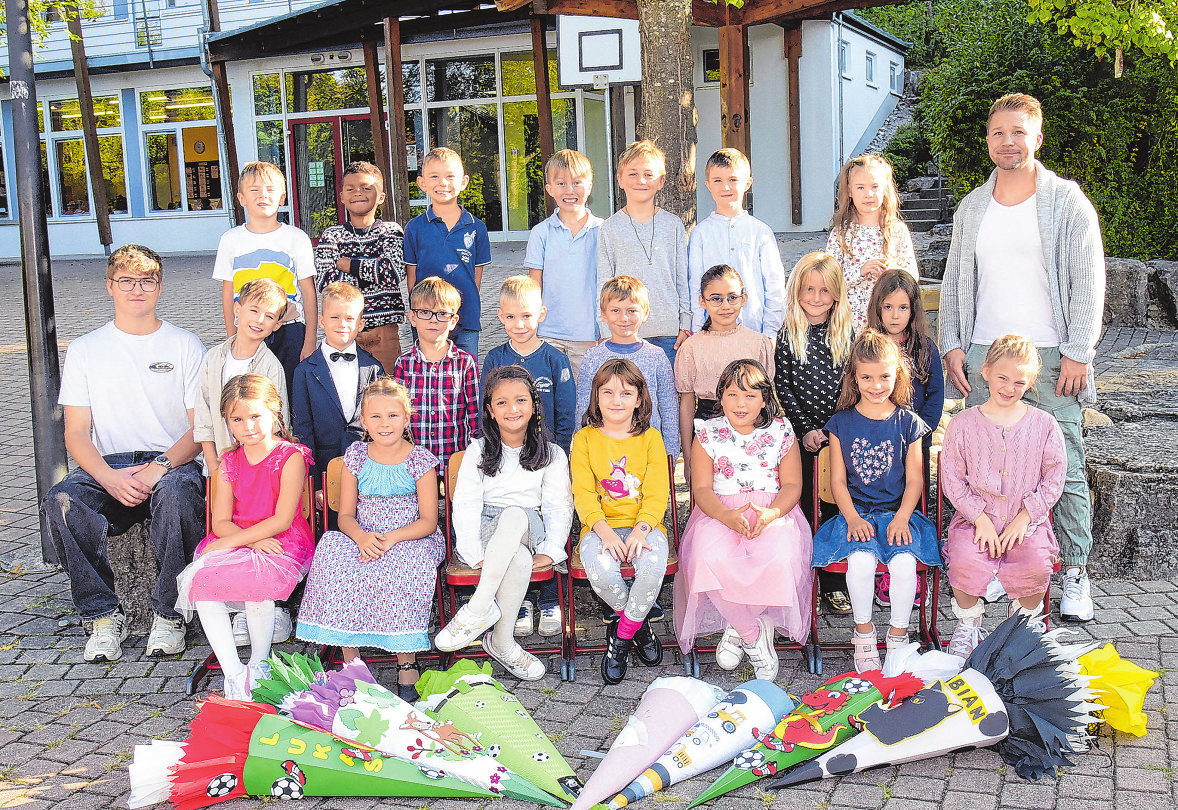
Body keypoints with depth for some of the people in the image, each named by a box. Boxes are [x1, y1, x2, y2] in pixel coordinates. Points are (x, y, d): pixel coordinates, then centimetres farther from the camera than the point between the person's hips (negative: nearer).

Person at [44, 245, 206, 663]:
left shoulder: (185, 346, 9)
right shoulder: (85, 349, 13)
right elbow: (76, 433, 6)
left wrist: (159, 467, -17)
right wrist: (110, 477, -15)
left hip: (173, 462, -2)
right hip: (106, 467, 2)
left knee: (175, 494, -37)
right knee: (61, 502, -30)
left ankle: (168, 613, -20)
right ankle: (102, 615, -16)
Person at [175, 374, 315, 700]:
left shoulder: (290, 456, -5)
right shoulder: (229, 463, 12)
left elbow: (282, 520, -13)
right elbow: (220, 521, 5)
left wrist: (231, 541, -16)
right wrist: (253, 540, -16)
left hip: (283, 543, -5)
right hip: (236, 542, 5)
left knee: (257, 579, -36)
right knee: (197, 581, -24)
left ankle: (259, 663, -11)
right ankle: (233, 673, -17)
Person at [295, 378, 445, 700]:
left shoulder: (420, 460, -2)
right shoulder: (356, 457, 6)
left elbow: (428, 521, -7)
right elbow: (345, 515, 4)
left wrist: (390, 538, -23)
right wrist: (361, 536, -19)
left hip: (411, 539, -2)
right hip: (363, 538, 3)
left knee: (410, 565, -37)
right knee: (331, 551, -29)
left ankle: (406, 662, -22)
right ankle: (350, 658, -22)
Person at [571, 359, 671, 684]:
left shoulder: (651, 438, 7)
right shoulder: (584, 438, 7)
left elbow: (657, 493, 0)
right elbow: (583, 492, -2)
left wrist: (641, 529, -19)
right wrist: (604, 530, -18)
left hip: (644, 525, 0)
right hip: (601, 526, 0)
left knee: (654, 563, -32)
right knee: (599, 569, -32)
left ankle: (623, 633, -7)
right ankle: (638, 623, -2)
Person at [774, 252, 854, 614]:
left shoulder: (847, 334, 4)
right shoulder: (787, 336, 0)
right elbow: (782, 389, -2)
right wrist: (805, 429, -10)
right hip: (801, 438, -1)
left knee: (836, 510, 6)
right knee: (801, 510, 2)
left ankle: (834, 584, 16)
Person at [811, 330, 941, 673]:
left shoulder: (908, 423, 5)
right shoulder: (842, 423, 5)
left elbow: (914, 479, 5)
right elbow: (838, 480, 4)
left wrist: (902, 518, -11)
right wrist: (852, 518, -11)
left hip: (898, 513, 0)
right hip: (856, 513, 0)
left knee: (904, 562, -28)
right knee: (861, 559, -30)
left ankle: (899, 633, -5)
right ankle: (864, 631, -7)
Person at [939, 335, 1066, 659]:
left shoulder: (1043, 425, 5)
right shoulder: (963, 423, 3)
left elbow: (1054, 479, 4)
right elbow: (952, 478, 0)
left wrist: (1025, 517, -8)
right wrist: (980, 518, -11)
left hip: (1027, 521, 1)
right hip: (974, 518, 0)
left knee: (1036, 566, -28)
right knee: (965, 562, -30)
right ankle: (968, 625, 1)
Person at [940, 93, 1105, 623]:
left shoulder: (1067, 201, 1)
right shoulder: (972, 207, 13)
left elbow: (1089, 282, -2)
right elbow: (954, 281, 17)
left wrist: (1077, 353, -8)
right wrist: (952, 345, 7)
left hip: (1050, 358, -3)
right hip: (982, 358, 4)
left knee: (1065, 467, -3)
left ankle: (1075, 573, 8)